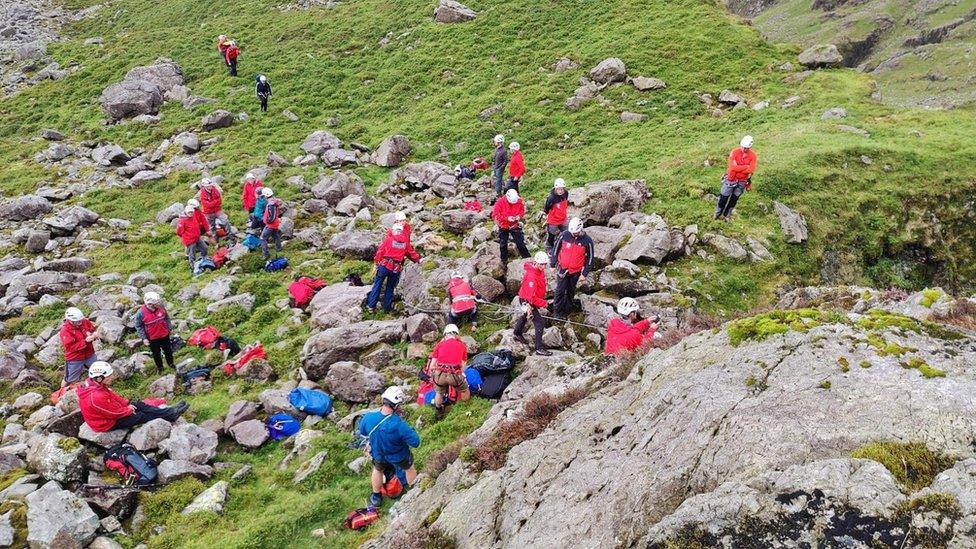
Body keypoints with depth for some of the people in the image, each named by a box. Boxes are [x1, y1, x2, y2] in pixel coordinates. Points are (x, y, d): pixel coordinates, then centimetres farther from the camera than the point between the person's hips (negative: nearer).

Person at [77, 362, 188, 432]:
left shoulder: (93, 384, -8)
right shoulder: (97, 397, -37)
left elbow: (113, 396, 7)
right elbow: (117, 412, -27)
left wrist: (127, 403, 0)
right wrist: (128, 409, -9)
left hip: (111, 413, 9)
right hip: (107, 424, -9)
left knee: (139, 405, 4)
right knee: (139, 416, -5)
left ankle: (169, 412, 6)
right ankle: (170, 416, 6)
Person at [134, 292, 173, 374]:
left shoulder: (160, 307, -17)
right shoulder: (141, 313, -25)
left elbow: (166, 317, 2)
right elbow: (138, 326, -13)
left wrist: (170, 328, 6)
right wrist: (144, 338, -15)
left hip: (164, 335, 2)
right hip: (152, 339, -2)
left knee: (168, 350, 21)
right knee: (156, 354, 19)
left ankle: (170, 363, 47)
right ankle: (159, 367, 44)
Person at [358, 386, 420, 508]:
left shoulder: (368, 417, -29)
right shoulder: (399, 425, -42)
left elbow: (362, 432, -7)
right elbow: (415, 442, -31)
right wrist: (410, 430, -12)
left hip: (378, 454, 3)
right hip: (399, 457, -3)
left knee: (378, 470, 35)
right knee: (410, 469, 30)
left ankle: (376, 497, 54)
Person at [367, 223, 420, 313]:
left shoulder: (388, 239, 0)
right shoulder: (406, 242, 8)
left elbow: (380, 251, -3)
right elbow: (412, 253, 20)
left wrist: (376, 262, 6)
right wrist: (418, 259, 38)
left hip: (384, 265, -2)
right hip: (396, 269, 2)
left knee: (377, 285, 7)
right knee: (390, 288, 16)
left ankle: (371, 305, 4)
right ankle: (387, 308, 17)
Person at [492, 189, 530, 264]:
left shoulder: (519, 201, -16)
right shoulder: (500, 202, -22)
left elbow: (522, 210, 3)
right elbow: (495, 215, -20)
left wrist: (519, 216, -19)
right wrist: (507, 218, -28)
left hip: (515, 226, 0)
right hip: (503, 227, 0)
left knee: (520, 243, 4)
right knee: (503, 245, 11)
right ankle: (504, 261, 27)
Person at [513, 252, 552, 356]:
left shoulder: (540, 270, -7)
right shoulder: (532, 276, -36)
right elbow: (531, 297, -36)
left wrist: (542, 298, 16)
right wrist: (543, 304, -27)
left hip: (535, 298, 10)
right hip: (528, 301, -10)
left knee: (525, 316, 31)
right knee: (540, 323, -10)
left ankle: (518, 334, 55)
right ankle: (539, 348, -3)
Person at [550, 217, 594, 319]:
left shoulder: (587, 241, -15)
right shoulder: (564, 235, -14)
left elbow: (590, 258, -5)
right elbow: (556, 249, 0)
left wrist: (584, 274, -4)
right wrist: (552, 264, 4)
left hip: (576, 271, 0)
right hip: (562, 269, 0)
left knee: (571, 291, 15)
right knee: (560, 291, -1)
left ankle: (566, 310, 30)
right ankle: (557, 312, 11)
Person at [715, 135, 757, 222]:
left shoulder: (752, 155, -12)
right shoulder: (734, 152, -17)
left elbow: (751, 170, -19)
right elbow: (733, 167, -26)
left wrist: (739, 168, -20)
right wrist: (746, 167, -22)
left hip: (742, 181, 2)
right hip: (731, 179, -2)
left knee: (734, 199, 15)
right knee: (724, 197, 9)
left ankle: (726, 215, 31)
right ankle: (718, 213, 31)